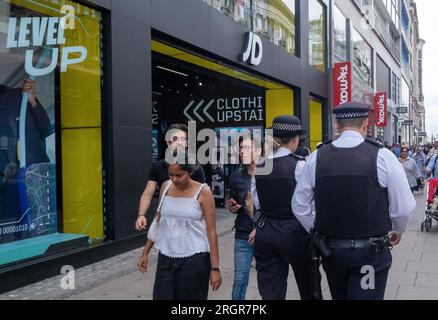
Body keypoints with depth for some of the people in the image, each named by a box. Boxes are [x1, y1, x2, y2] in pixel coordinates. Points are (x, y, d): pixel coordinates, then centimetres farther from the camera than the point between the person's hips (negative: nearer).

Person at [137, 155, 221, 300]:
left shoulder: (203, 192, -9)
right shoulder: (166, 187, 4)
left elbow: (211, 232, -8)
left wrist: (215, 268, -10)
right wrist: (145, 252, 13)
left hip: (194, 259, -4)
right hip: (165, 258, 4)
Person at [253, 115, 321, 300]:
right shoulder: (299, 165, -12)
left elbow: (255, 201, 5)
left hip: (265, 232, 4)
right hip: (295, 232, -4)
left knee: (270, 292, 8)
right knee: (309, 288, 18)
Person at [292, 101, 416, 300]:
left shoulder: (316, 157, -4)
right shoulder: (382, 156, -13)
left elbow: (299, 206, 0)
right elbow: (404, 207, -9)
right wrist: (398, 231, 12)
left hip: (330, 249, 3)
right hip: (371, 252, -3)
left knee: (339, 296, 22)